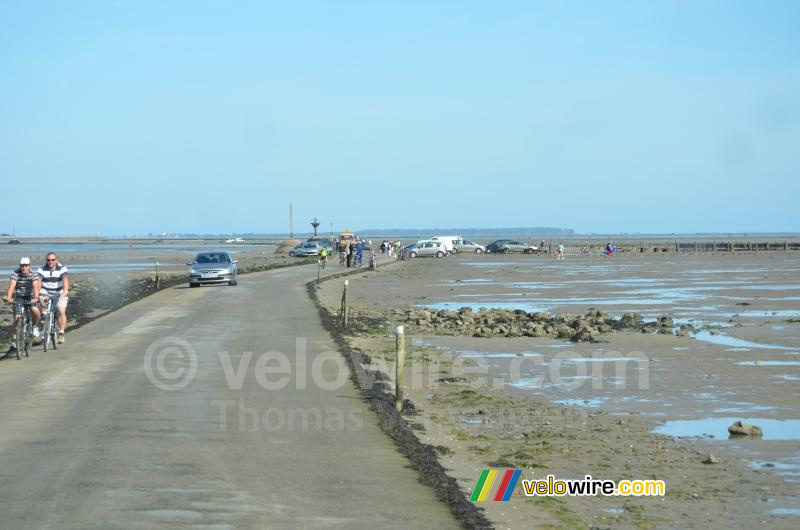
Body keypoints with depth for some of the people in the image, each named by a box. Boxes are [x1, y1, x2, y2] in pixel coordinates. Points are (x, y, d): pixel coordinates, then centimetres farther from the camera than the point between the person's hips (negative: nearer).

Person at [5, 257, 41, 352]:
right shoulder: (15, 274, -16)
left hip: (30, 297, -1)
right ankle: (14, 343, -5)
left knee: (35, 310, -31)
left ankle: (35, 326, 0)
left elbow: (35, 286, -32)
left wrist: (36, 298, -50)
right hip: (19, 297, 1)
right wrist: (9, 297, -45)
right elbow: (12, 286, -29)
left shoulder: (33, 275, -17)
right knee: (16, 317, -12)